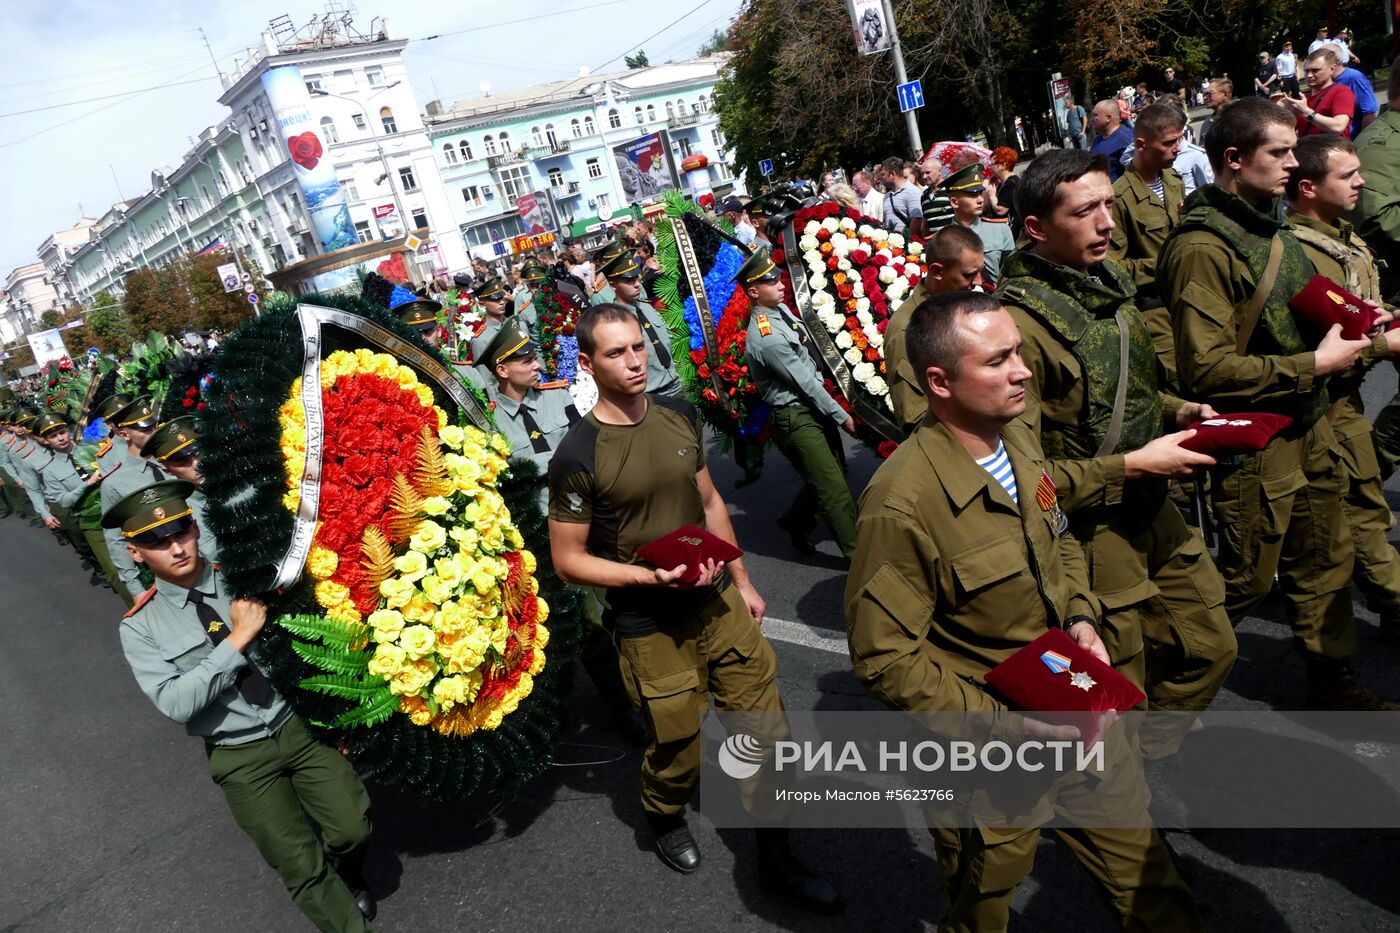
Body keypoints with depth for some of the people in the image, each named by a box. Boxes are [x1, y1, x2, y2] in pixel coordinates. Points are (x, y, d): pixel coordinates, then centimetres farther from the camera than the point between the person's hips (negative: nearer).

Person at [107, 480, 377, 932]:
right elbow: (175, 703, -13)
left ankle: (347, 879, 26)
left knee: (352, 830, -8)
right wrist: (238, 638, -19)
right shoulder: (140, 628, -2)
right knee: (302, 868, -5)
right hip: (241, 757, -1)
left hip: (300, 725, 1)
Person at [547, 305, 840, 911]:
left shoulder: (679, 416, 1)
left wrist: (742, 582, 13)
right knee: (680, 749, 12)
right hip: (652, 629, -5)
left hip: (719, 602, 5)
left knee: (764, 730, 9)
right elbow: (568, 561, -11)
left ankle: (777, 859, 30)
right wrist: (651, 576, -22)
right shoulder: (577, 456, -16)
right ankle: (664, 817, 47)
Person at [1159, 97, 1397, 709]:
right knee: (1246, 580, 4)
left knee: (1325, 559, 20)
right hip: (1254, 446, -9)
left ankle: (1331, 682, 38)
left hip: (1307, 429, 9)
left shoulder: (1269, 228, 11)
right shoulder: (1202, 247, -21)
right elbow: (1207, 368, -28)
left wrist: (1340, 335, 8)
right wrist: (1314, 365, -21)